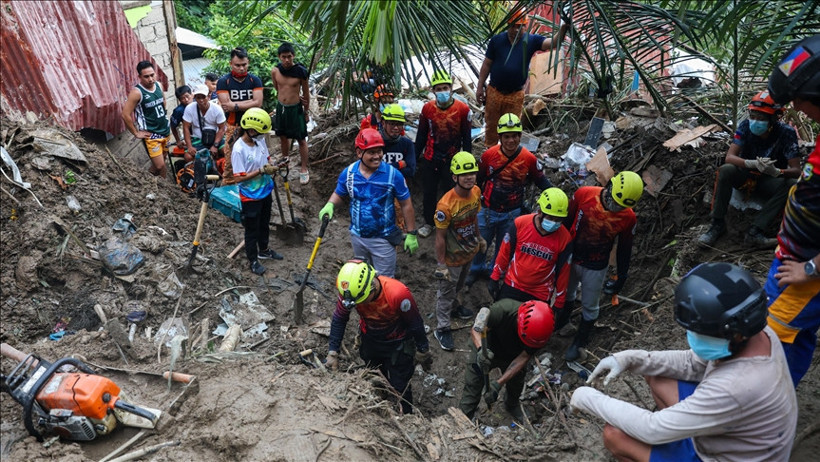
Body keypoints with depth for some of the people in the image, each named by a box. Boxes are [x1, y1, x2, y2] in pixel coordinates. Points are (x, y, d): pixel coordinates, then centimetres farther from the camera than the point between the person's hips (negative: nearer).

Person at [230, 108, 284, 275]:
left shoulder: (260, 140, -6)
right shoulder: (239, 149, -25)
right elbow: (238, 178, -24)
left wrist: (270, 167, -12)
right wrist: (261, 171, -27)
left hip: (265, 191, 7)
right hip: (250, 197, -7)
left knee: (264, 224, 25)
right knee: (252, 229, 10)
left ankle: (264, 250, 48)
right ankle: (253, 260, 29)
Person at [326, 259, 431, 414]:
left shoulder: (398, 293, -39)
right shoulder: (349, 292, -29)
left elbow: (415, 324, -22)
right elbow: (339, 319, -11)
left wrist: (422, 352, -9)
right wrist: (332, 353, -13)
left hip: (397, 345, -4)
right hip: (370, 340, 4)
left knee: (400, 386, 7)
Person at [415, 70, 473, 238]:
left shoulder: (463, 109, -11)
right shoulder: (427, 108, -5)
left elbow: (466, 138, -4)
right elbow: (421, 135, 5)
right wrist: (415, 158, 6)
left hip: (452, 160, -2)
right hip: (429, 159, 2)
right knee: (429, 193, 15)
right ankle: (428, 223, 34)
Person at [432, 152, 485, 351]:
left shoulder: (476, 192, -14)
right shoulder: (446, 205, -35)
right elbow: (440, 237, -24)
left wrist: (478, 237, 17)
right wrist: (441, 264, -17)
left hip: (469, 252, 6)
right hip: (452, 257, -6)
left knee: (458, 284, 31)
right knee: (446, 291, 13)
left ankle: (454, 306, 58)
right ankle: (442, 329, 31)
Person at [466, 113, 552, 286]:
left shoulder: (529, 159, -13)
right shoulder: (489, 155, -14)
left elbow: (541, 181, 0)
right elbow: (478, 180, 0)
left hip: (512, 213, 0)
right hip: (487, 210, 0)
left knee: (503, 247, 19)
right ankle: (476, 269, 45)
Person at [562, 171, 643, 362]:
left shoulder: (628, 217, -22)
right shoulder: (583, 194, -23)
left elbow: (625, 249, -6)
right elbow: (566, 220, -7)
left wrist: (622, 277, 2)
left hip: (595, 268, -1)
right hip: (570, 258, 2)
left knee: (589, 307, 14)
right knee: (566, 294, 26)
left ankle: (580, 342, 38)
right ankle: (562, 322, 55)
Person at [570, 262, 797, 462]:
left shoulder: (734, 389, -40)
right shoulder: (759, 333, -15)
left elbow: (654, 430, -30)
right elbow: (692, 364, 1)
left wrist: (593, 400, -19)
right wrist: (633, 359, -11)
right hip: (731, 434, 8)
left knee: (614, 435, -9)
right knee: (653, 372, 6)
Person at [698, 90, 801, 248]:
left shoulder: (786, 132, -18)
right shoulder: (746, 126, -15)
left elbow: (796, 170, -20)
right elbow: (729, 157, -24)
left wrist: (776, 172, -43)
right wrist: (752, 163, -44)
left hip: (769, 180, 0)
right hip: (745, 175, 0)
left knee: (790, 185, -30)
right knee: (726, 170, -30)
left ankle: (755, 232, -35)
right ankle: (717, 224, -23)